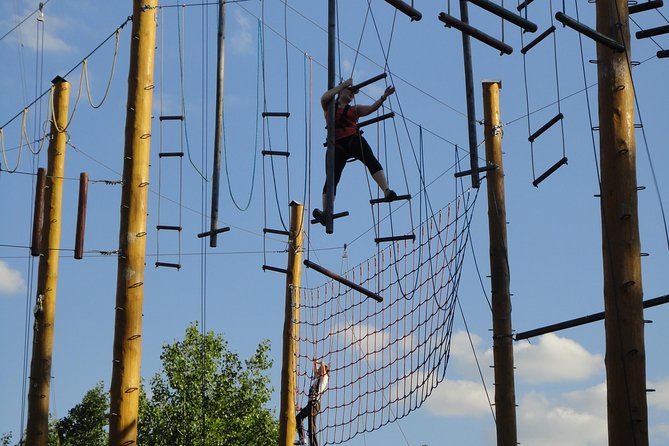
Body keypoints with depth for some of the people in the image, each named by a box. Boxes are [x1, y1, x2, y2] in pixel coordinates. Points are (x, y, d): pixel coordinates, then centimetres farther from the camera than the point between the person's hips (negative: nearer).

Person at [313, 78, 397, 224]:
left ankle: (386, 190, -38)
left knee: (371, 161, -25)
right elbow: (324, 98, -2)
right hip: (337, 144, -1)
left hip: (354, 139, 1)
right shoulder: (329, 106, 19)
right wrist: (344, 84, -2)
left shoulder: (354, 109, 25)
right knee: (332, 178, -4)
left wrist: (383, 97, -6)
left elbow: (371, 108, 11)